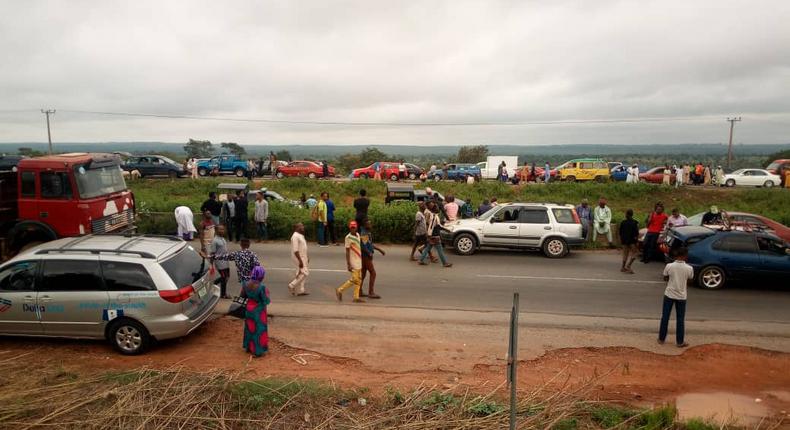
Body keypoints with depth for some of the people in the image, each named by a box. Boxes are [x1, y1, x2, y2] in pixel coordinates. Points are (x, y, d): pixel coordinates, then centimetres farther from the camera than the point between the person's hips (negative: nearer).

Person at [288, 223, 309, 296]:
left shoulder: (300, 236, 14)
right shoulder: (295, 236, -18)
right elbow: (295, 250, -24)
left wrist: (306, 257, 23)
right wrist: (300, 260, -26)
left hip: (302, 257, 10)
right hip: (298, 258, -10)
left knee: (301, 274, 12)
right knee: (305, 273, -12)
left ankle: (300, 290, 17)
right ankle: (292, 286, -3)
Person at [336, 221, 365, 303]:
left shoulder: (358, 235, 9)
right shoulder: (348, 237, -14)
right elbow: (347, 251, -15)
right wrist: (348, 264, -19)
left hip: (359, 261, 8)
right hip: (353, 262, -8)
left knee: (359, 280, 8)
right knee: (354, 279, -8)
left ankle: (356, 297, 13)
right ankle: (340, 290, 6)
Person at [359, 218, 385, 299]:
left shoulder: (368, 232, 14)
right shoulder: (364, 233, -18)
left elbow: (371, 244, 23)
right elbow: (363, 246, -24)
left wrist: (380, 249, 21)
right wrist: (369, 253, -18)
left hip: (366, 256, 10)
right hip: (365, 256, -10)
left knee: (363, 274, 13)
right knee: (373, 273, -7)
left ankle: (360, 291, 18)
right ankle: (371, 293, -5)